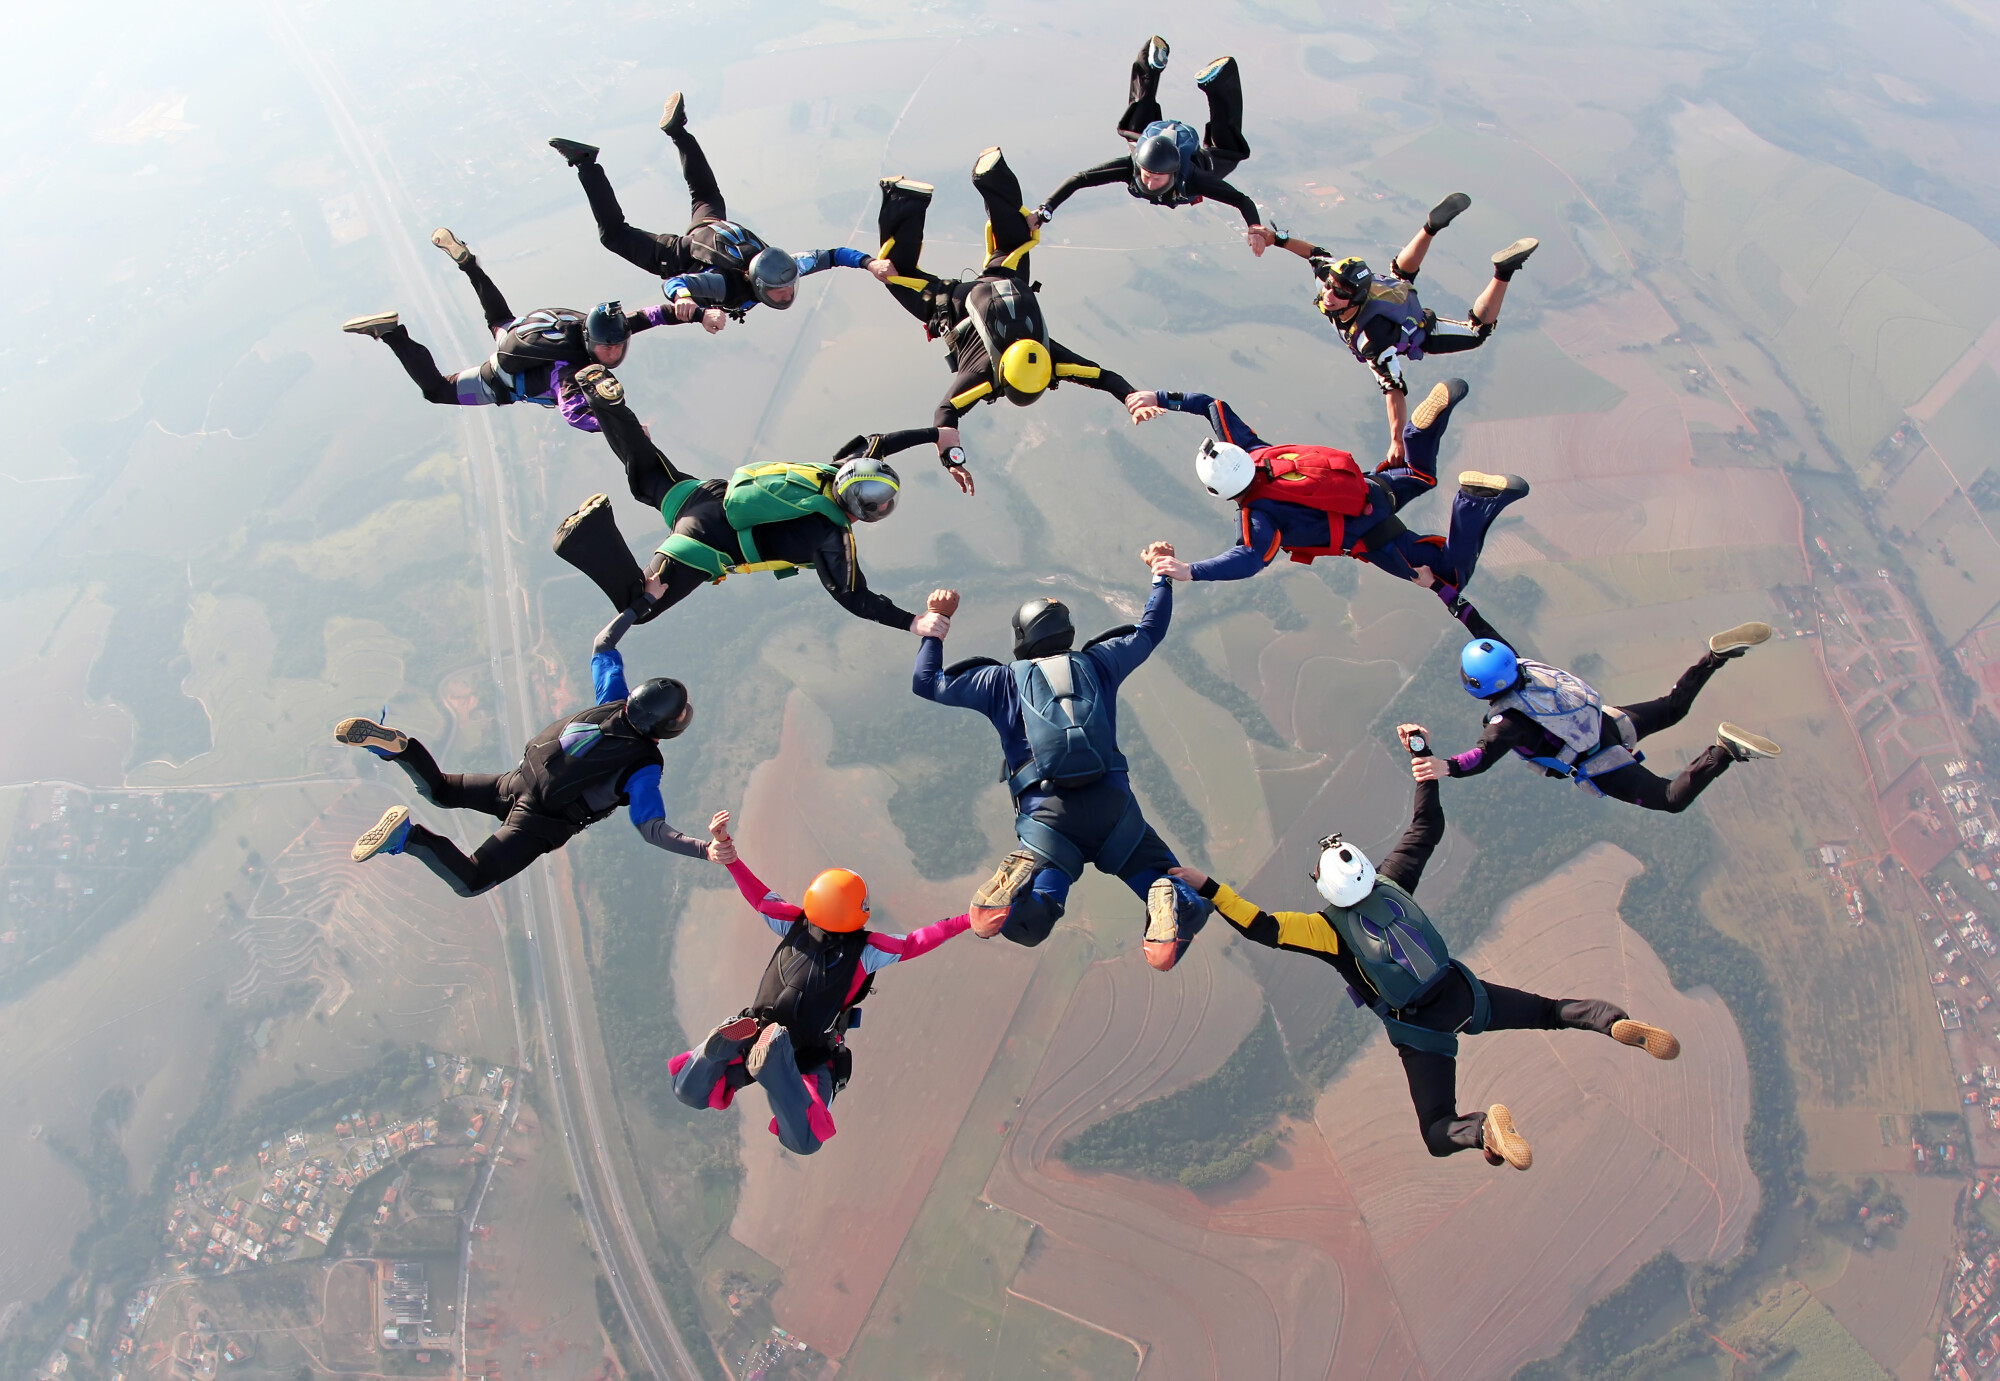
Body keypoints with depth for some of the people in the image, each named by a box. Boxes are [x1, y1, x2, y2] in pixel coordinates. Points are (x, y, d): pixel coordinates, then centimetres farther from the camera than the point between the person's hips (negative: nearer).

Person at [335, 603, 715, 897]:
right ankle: (407, 834, -23)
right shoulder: (643, 767, -23)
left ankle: (393, 744, -3)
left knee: (439, 790, 26)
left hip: (518, 781, 6)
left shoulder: (615, 701, -5)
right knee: (469, 884, 0)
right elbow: (652, 829, -32)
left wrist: (641, 603, 14)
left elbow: (602, 644, 8)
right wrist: (704, 850, -41)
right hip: (539, 822, -6)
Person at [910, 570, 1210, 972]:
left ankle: (1021, 875, -35)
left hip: (1047, 814, -1)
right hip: (1113, 804, 1)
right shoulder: (1097, 663, 19)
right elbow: (1150, 629, 35)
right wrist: (1161, 577, 51)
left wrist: (936, 624, 35)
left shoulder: (1004, 680, 16)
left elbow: (926, 682, 23)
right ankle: (1169, 901, -22)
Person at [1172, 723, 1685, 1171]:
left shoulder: (1328, 927, -17)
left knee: (1439, 1134, 8)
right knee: (1548, 1010, 22)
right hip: (1464, 994, 4)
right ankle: (1617, 1021, -8)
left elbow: (1262, 928, -27)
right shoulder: (1392, 880, -6)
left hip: (1421, 1032, -3)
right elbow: (1428, 827, 4)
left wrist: (1209, 888, -28)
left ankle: (1486, 1126, -25)